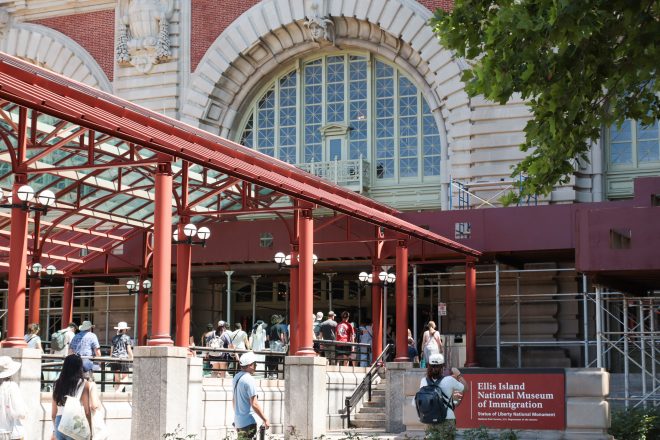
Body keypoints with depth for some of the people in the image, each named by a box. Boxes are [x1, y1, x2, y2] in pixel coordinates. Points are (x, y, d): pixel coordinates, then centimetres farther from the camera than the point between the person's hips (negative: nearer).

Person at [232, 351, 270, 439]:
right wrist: (265, 420, -13)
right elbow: (254, 404, -21)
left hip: (238, 421, 9)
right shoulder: (249, 380, -18)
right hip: (248, 422, -9)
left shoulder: (236, 377, 9)